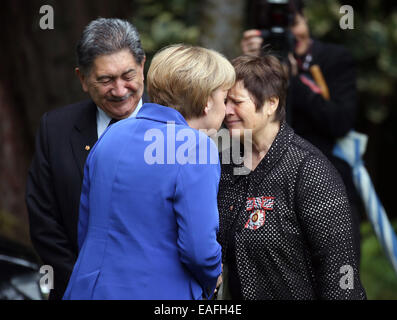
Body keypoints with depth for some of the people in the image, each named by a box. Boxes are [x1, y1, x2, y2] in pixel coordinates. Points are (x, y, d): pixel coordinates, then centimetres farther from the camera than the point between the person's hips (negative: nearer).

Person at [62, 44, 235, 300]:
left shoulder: (111, 135, 7)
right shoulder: (197, 148, -13)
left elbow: (85, 231, 11)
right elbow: (198, 248, -18)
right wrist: (210, 282, 2)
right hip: (159, 292, -7)